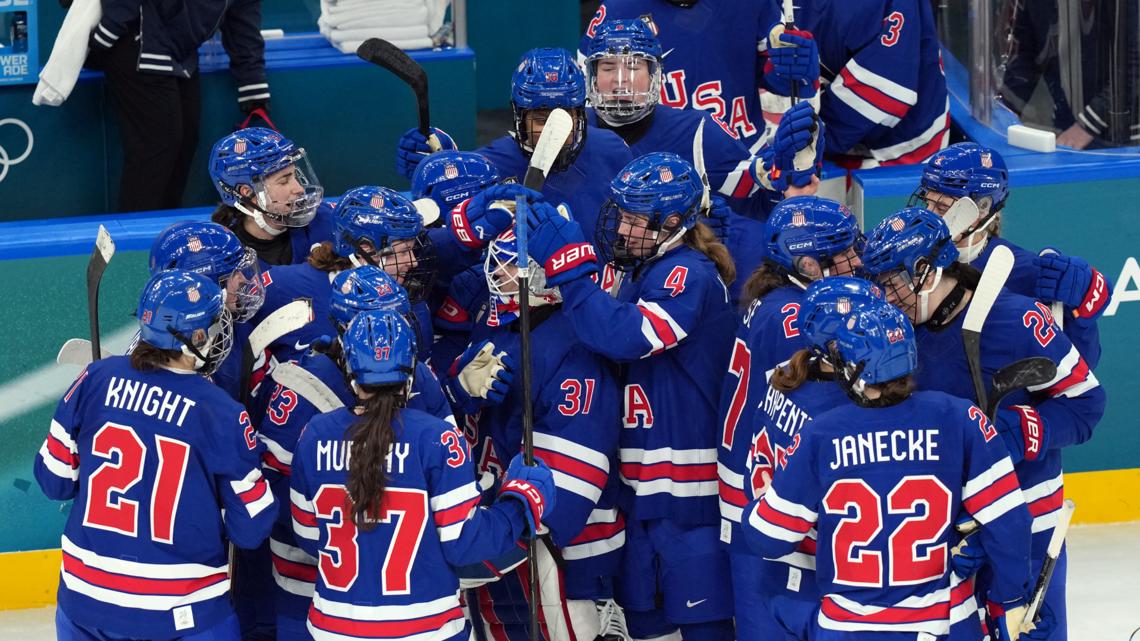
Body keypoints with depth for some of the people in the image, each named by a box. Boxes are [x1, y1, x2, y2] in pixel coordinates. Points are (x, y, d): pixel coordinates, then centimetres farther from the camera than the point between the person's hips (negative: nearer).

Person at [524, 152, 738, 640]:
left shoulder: (691, 275, -14)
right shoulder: (638, 275, 15)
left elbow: (624, 337, -28)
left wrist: (569, 266, -26)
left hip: (689, 489, -9)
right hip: (642, 486, 10)